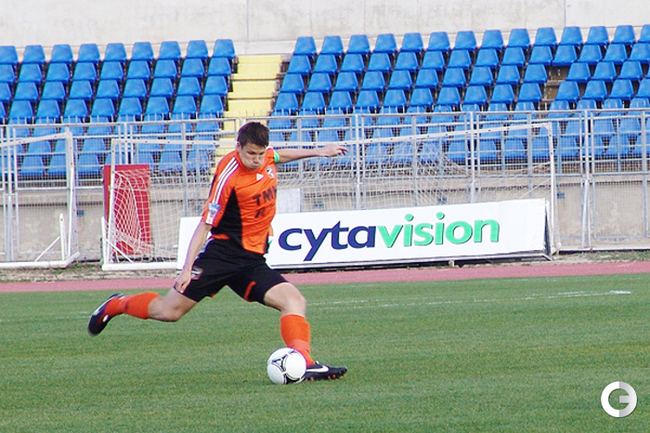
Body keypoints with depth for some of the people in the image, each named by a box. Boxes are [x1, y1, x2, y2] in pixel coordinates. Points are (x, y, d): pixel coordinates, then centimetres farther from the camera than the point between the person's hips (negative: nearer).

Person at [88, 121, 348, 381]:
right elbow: (205, 224, -13)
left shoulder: (266, 157, 3)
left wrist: (316, 152, 34)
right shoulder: (228, 177, -18)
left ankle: (304, 365, -25)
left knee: (294, 301, -15)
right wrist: (187, 268, -17)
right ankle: (116, 305, 22)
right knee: (169, 311, -4)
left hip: (252, 260, 6)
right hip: (223, 251, -6)